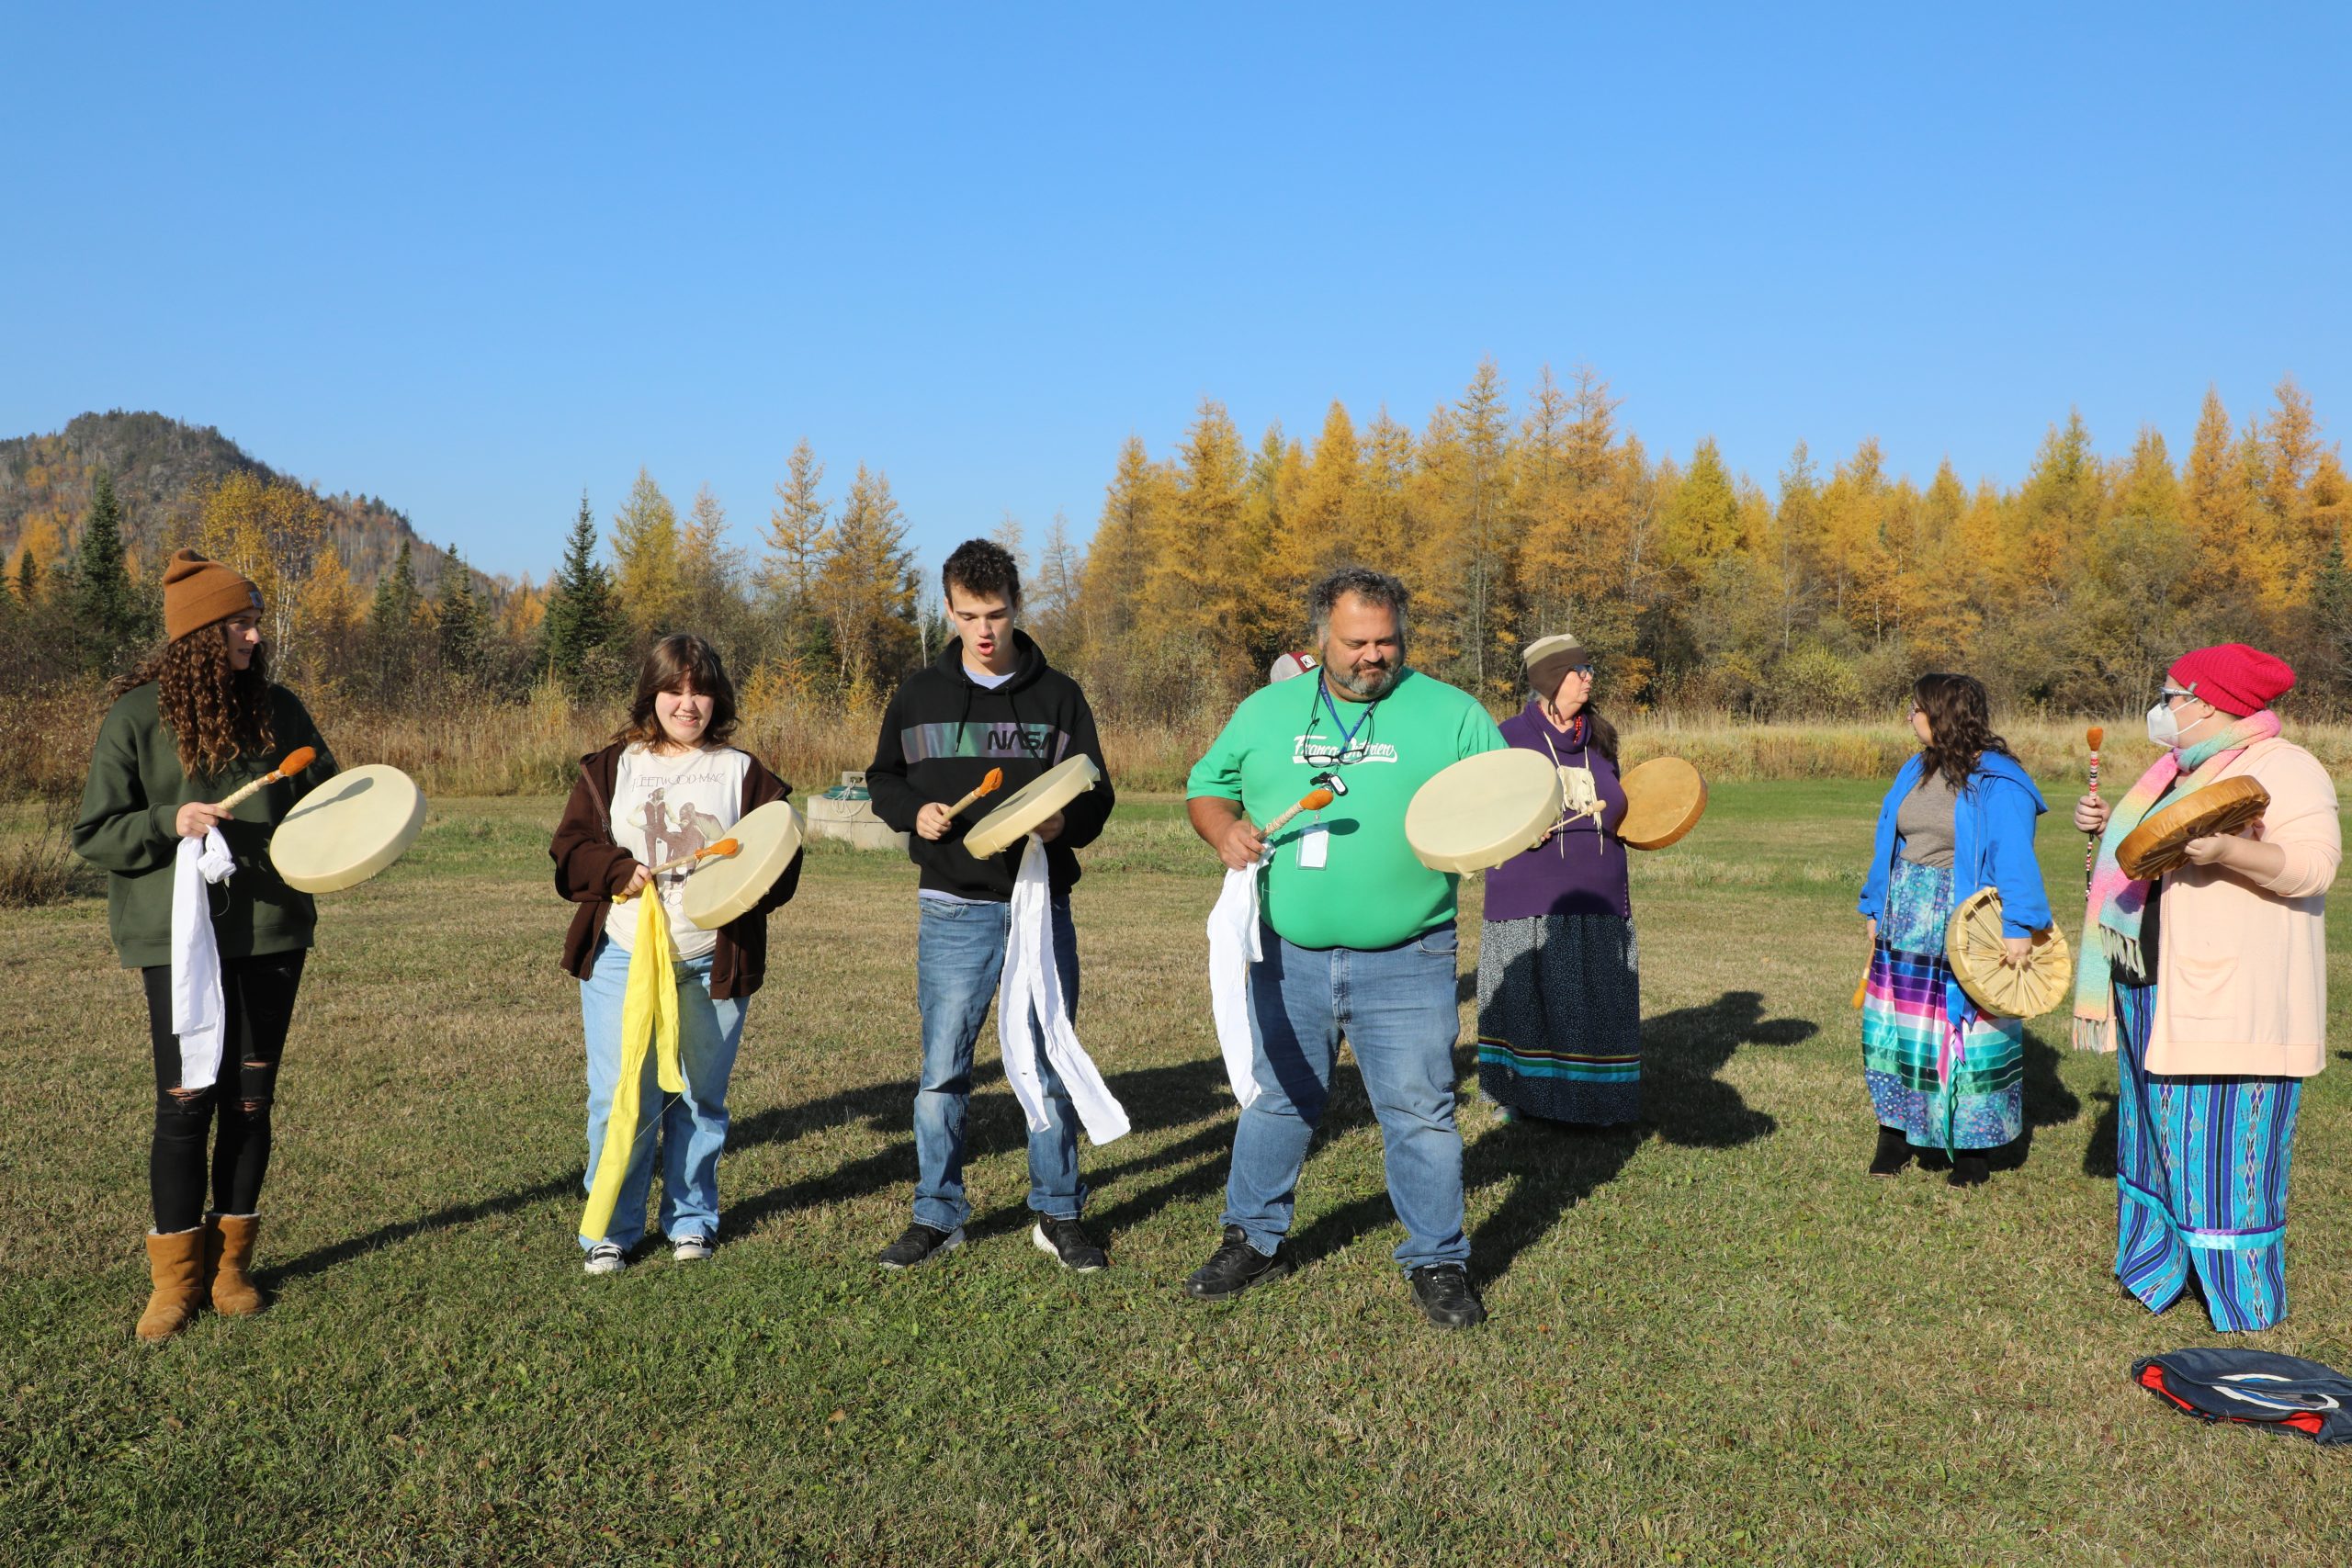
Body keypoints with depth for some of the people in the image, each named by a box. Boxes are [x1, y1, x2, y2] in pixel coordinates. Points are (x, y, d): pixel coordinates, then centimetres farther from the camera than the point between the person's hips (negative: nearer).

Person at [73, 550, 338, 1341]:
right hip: (181, 938, -3)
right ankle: (175, 1275, 14)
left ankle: (231, 1260, 24)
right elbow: (94, 833, -1)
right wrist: (170, 822, -18)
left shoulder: (276, 708, 5)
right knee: (186, 1102, -2)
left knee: (250, 1099, 9)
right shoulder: (137, 716, -4)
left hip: (271, 932, 3)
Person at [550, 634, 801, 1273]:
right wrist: (620, 872, -14)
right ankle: (611, 1230, 14)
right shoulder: (612, 766, 8)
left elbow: (780, 866, 4)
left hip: (713, 966, 1)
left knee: (701, 1099, 10)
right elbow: (571, 851, 3)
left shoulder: (744, 773, 8)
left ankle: (690, 1219, 27)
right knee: (621, 1100, -1)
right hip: (622, 957, 0)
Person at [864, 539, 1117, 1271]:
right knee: (942, 1068, 4)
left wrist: (1065, 821, -17)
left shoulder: (1058, 695, 4)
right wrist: (914, 811, -7)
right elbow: (882, 781, 14)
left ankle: (1058, 1215, 20)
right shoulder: (919, 694, 6)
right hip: (953, 911, 0)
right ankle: (937, 1215, 19)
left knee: (1050, 1065, 7)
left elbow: (1097, 796, 5)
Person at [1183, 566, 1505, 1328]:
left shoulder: (1450, 713, 0)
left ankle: (1437, 1262, 20)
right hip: (1287, 957, 3)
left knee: (1420, 1111, 3)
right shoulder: (1265, 711, 8)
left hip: (1405, 963, -2)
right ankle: (1254, 1240, 32)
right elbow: (1206, 786, 15)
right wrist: (1224, 829, -6)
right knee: (1277, 1100, 15)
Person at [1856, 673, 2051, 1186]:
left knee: (1967, 1030, 1)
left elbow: (2014, 859, -17)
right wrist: (1875, 910, 16)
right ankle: (1895, 1133, 21)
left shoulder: (1998, 783, -11)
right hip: (1906, 927, 7)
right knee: (1895, 1028, 9)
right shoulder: (1915, 772, 11)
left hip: (1965, 929, -7)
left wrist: (2018, 928, -24)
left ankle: (1973, 1145, 13)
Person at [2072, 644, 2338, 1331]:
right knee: (2155, 1131, 16)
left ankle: (2250, 1310, 7)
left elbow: (2313, 865, -21)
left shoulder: (2282, 768, -11)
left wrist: (2227, 850, -35)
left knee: (2223, 1147, -5)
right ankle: (2155, 1273, 29)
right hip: (2153, 991, 9)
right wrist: (2111, 826, 11)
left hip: (2231, 1000, -9)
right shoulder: (2183, 769, 17)